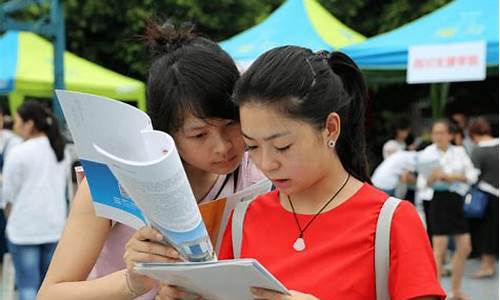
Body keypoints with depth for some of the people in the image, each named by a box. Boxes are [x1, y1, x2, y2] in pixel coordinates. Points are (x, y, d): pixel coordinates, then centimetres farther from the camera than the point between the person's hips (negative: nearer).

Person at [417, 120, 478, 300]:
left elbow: (472, 175, 2)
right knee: (440, 248, -10)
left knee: (464, 247, 8)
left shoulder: (459, 152, 8)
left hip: (457, 199, 5)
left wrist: (453, 176, -14)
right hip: (437, 200, -5)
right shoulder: (427, 154, -2)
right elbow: (422, 184, -3)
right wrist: (433, 177, -23)